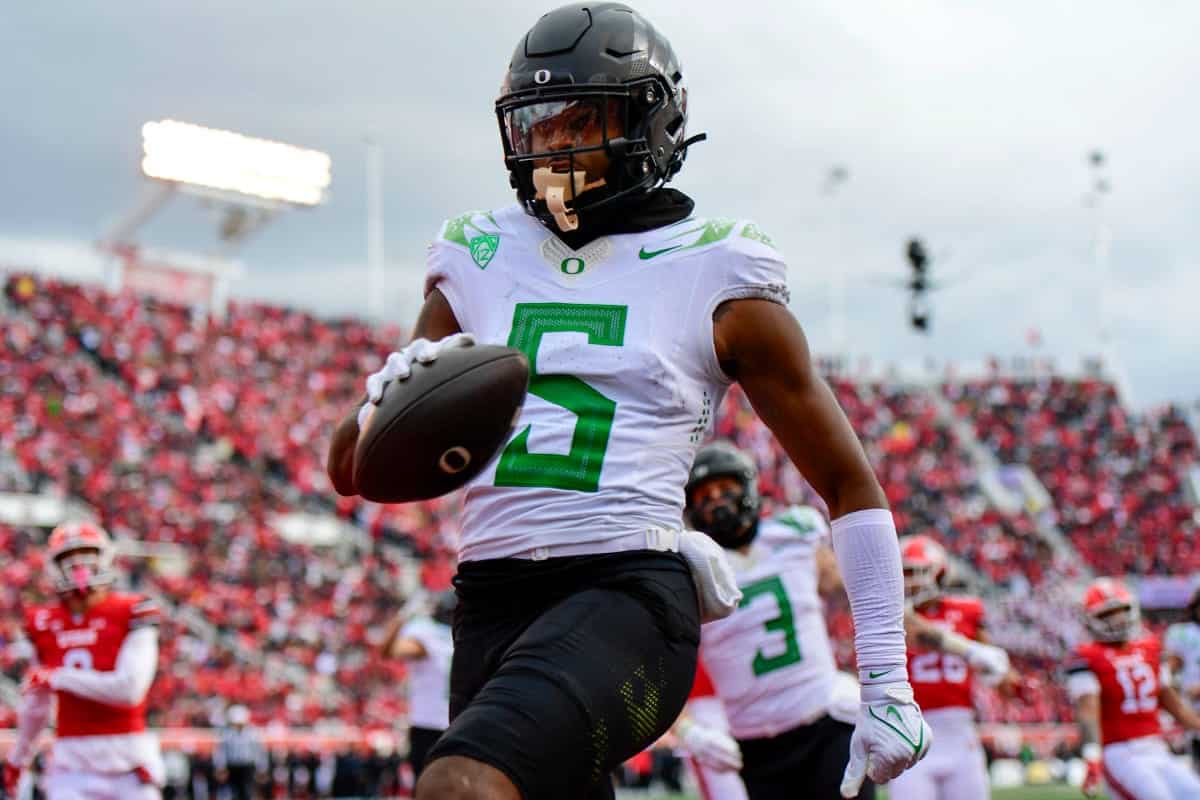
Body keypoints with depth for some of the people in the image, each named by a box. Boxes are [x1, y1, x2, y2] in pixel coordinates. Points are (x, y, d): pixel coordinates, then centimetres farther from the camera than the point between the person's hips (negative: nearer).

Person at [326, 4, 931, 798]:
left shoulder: (715, 280, 3)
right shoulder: (482, 262, 14)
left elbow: (850, 484, 8)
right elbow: (351, 470, 15)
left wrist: (887, 684, 2)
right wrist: (393, 398, -9)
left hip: (628, 595, -6)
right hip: (492, 606, 6)